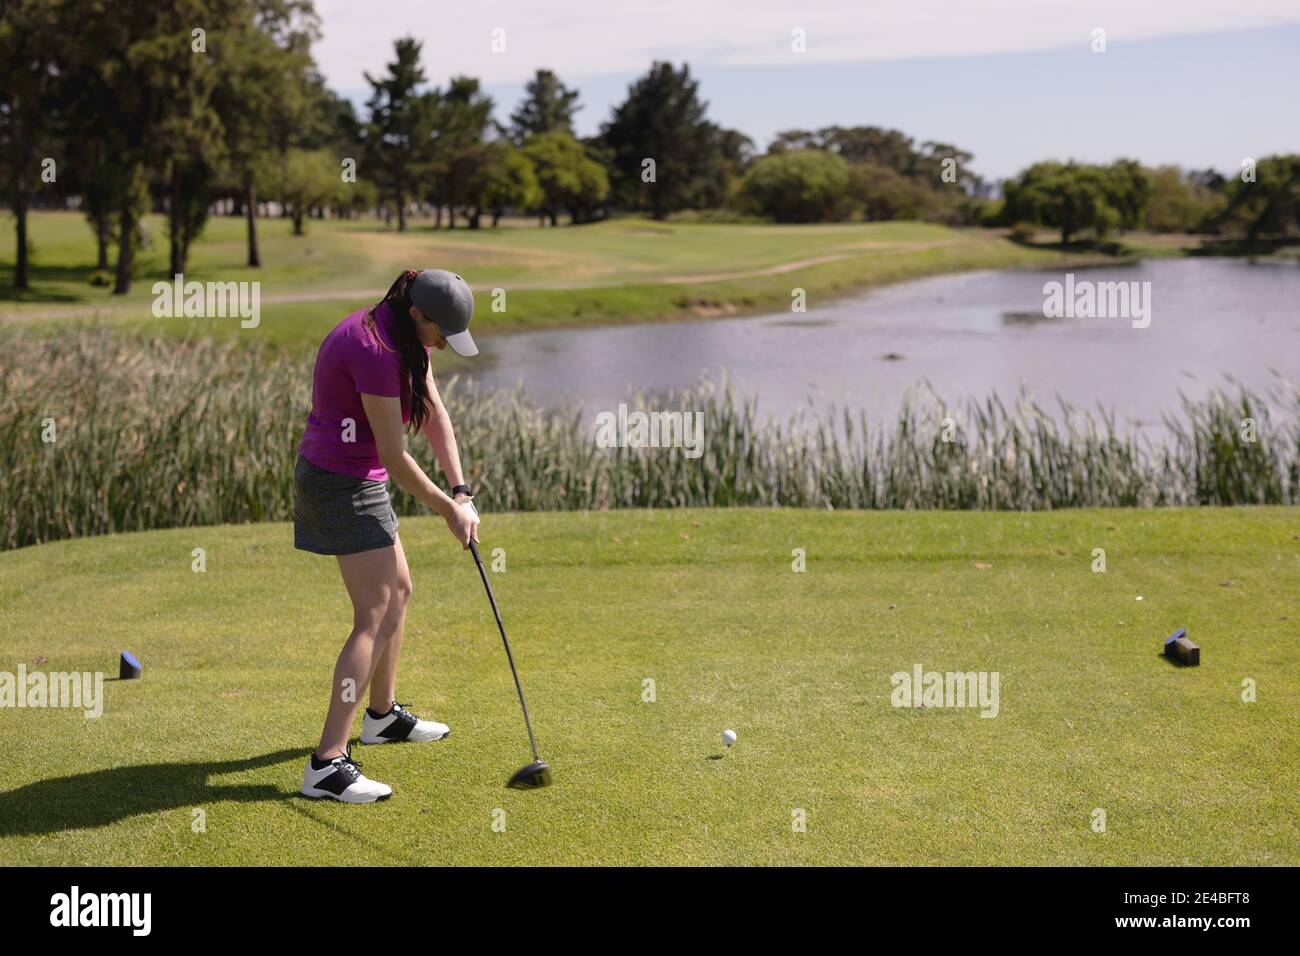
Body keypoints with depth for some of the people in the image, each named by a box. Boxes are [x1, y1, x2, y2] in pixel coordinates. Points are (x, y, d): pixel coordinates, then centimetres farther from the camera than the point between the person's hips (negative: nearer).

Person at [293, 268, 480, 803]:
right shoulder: (375, 350, -25)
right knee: (375, 618, -13)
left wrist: (460, 491, -3)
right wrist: (448, 509, -10)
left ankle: (383, 714, 40)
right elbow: (395, 456, -22)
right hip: (346, 484, -10)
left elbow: (435, 416, 6)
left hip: (346, 478, 10)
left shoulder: (402, 337, 7)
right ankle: (327, 764, -16)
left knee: (398, 590, 23)